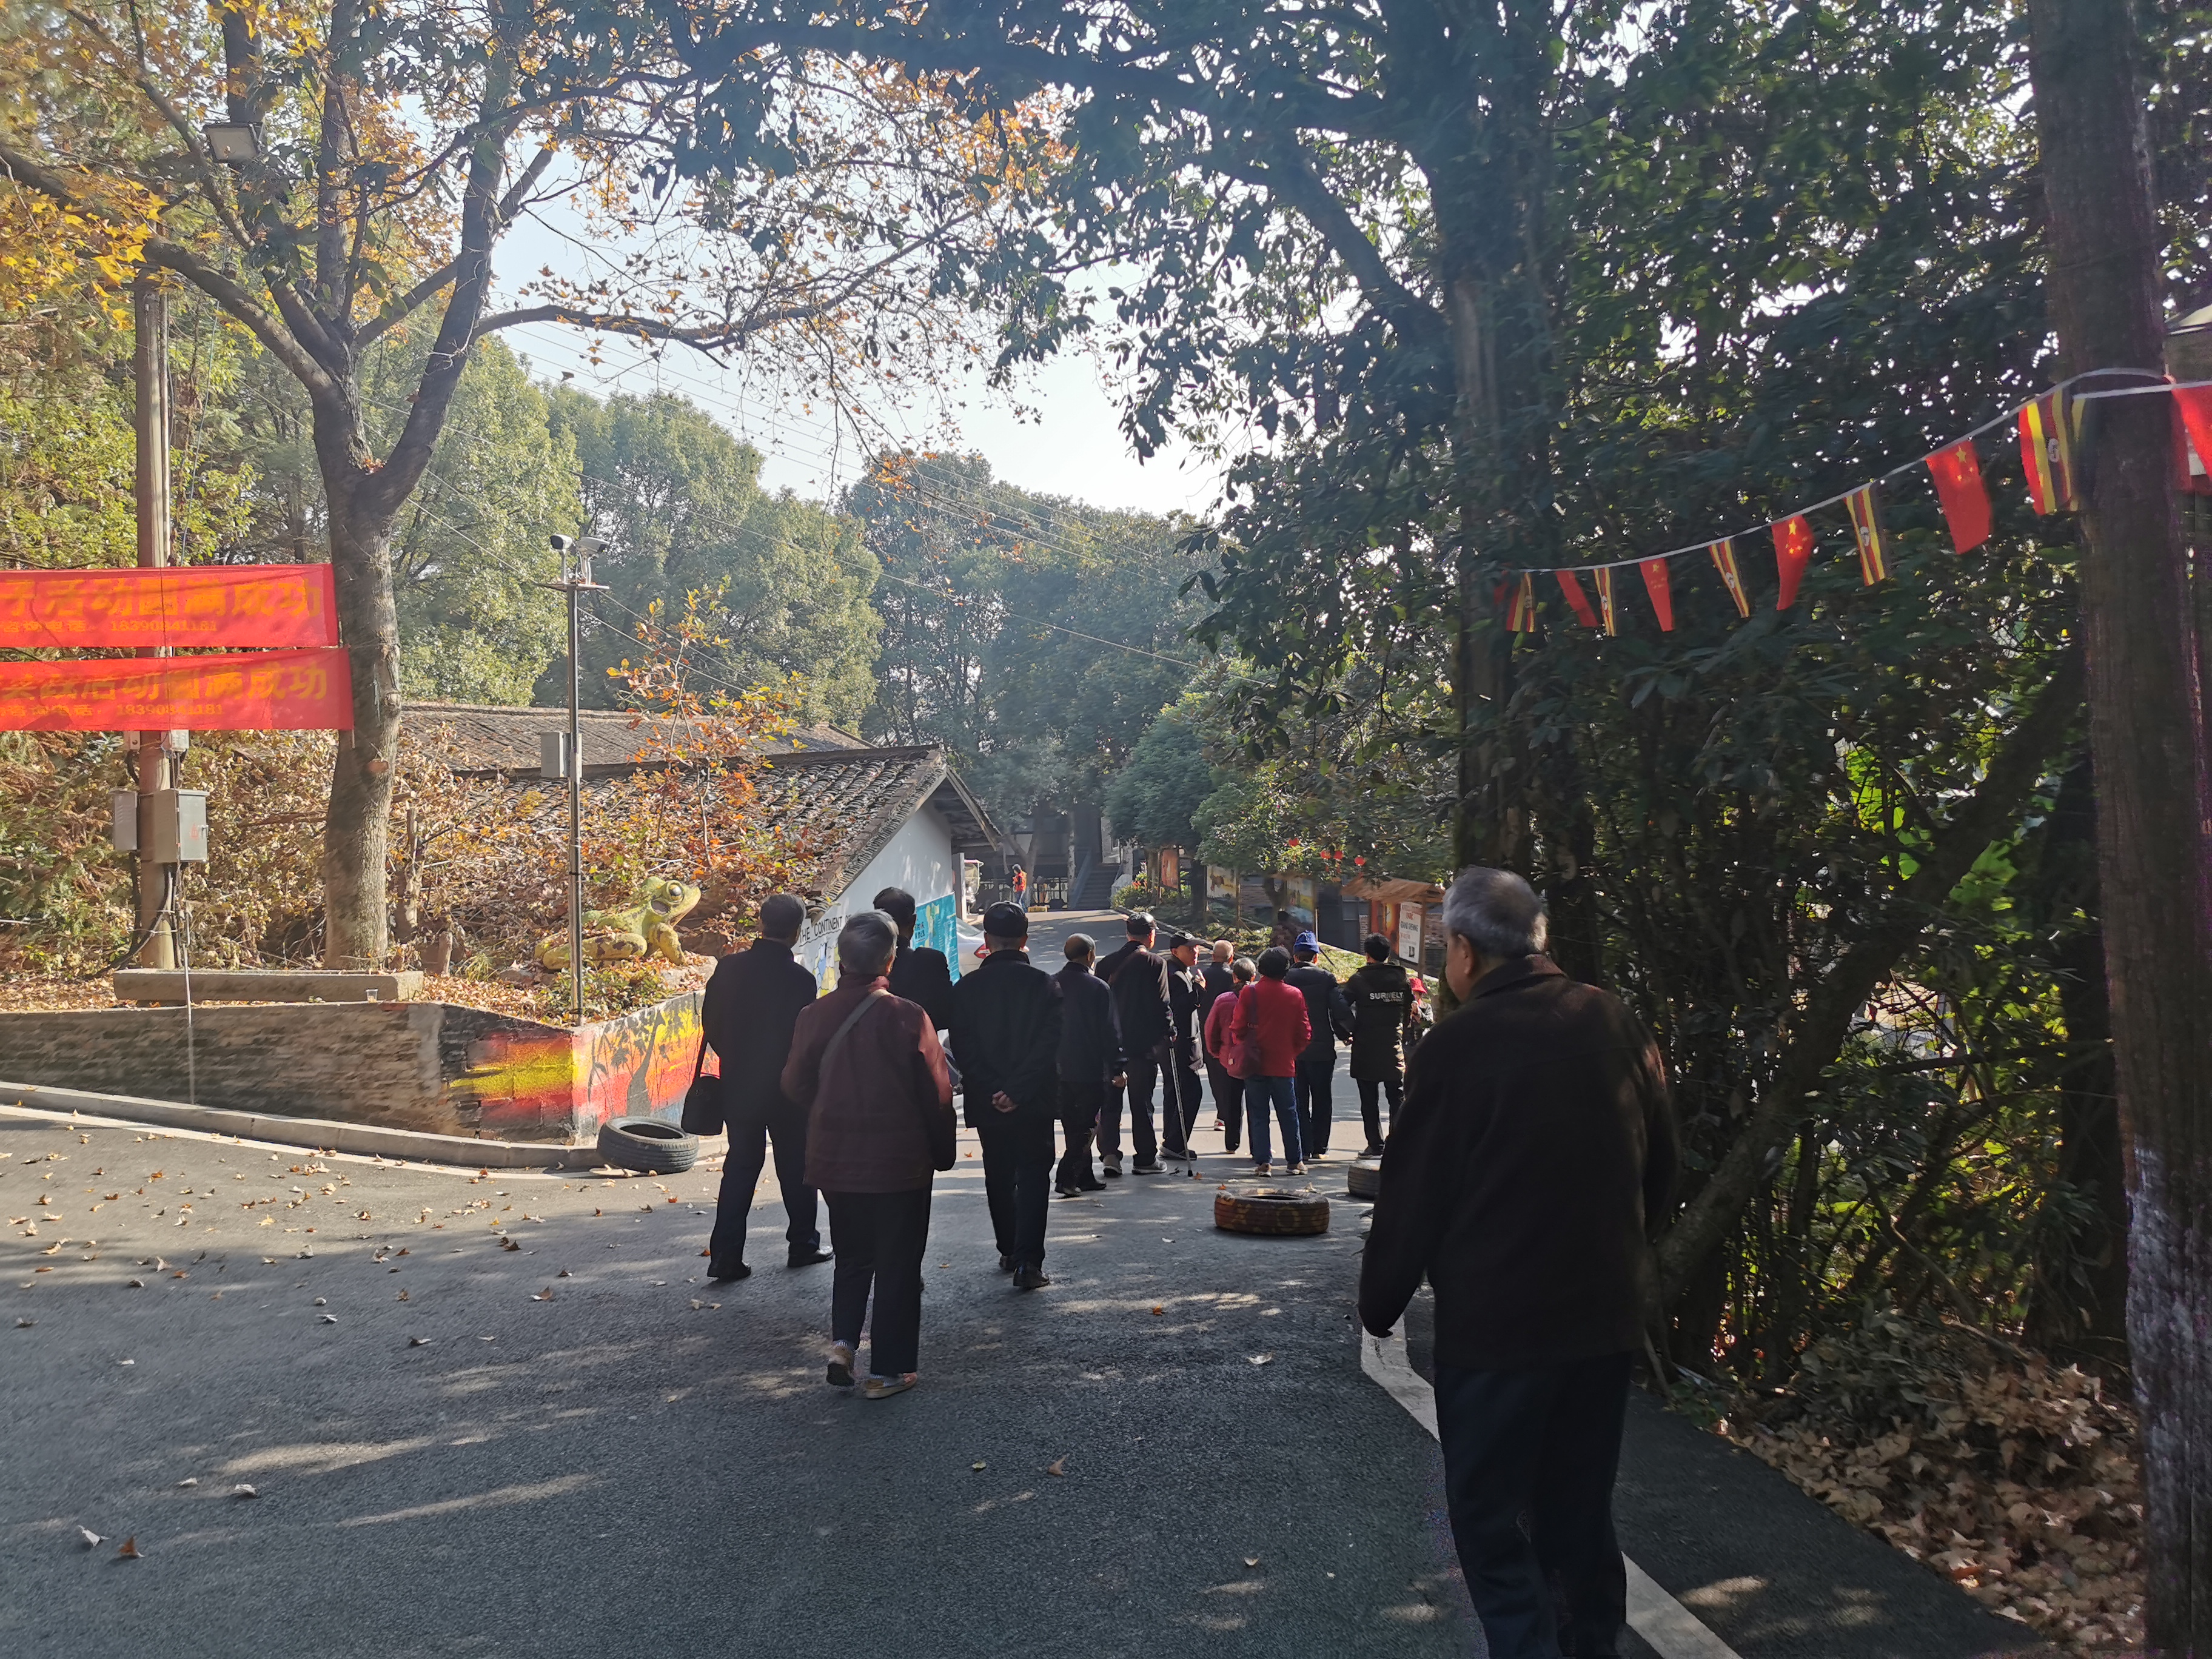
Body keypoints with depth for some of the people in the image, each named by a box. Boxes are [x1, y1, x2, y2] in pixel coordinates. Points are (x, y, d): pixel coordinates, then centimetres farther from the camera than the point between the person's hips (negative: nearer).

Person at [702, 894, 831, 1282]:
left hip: (738, 1085, 3)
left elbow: (711, 1023, 2)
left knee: (740, 1166, 10)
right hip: (786, 1087, -3)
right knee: (795, 1166, 14)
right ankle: (803, 1245, 25)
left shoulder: (730, 967, -5)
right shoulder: (800, 979, -17)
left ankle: (725, 1257, 5)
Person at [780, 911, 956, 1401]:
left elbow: (795, 1084, 4)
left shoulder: (815, 1015, -5)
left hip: (835, 1159, 4)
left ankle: (842, 1342, 8)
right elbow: (936, 1094, -11)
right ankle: (888, 1370, 13)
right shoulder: (907, 1017, -17)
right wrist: (943, 1152, 2)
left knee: (853, 1256, 22)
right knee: (898, 1265, 8)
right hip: (899, 1162, -4)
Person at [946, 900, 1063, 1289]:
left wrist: (991, 1091, -9)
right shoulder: (1043, 984, -5)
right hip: (1034, 1101, -2)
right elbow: (1049, 1047, -14)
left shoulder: (966, 987, -1)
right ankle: (1027, 1261, -9)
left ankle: (1009, 1252, 25)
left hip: (986, 1101, 2)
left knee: (999, 1177, 16)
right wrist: (1017, 1091, -15)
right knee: (1033, 1174, 3)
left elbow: (962, 1049, -7)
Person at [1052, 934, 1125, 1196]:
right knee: (1085, 1125, 1)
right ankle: (1067, 1177, -10)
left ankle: (1084, 1177, 23)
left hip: (1059, 1069, 5)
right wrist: (1117, 1068, -4)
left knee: (1073, 1125, 15)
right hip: (1090, 1070, -5)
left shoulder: (1051, 985, 3)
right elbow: (1110, 1031, -10)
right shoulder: (1098, 987, -11)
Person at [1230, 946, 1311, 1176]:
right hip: (1284, 1065, 1)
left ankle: (1262, 1162, 2)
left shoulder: (1250, 992, -7)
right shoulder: (1295, 995, -3)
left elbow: (1237, 1028, -4)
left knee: (1259, 1115, 5)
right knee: (1288, 1114, 11)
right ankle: (1295, 1161, 16)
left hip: (1255, 1065, -1)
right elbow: (1304, 1032, 2)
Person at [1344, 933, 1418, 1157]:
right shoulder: (1402, 979, 4)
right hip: (1394, 1048, 2)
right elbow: (1410, 1012, 9)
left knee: (1369, 1101, 5)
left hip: (1366, 1048, -2)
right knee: (1397, 1098, 9)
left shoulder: (1359, 980, -7)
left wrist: (1350, 1033, 2)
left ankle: (1375, 1145, 4)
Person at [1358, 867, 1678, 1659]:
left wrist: (1380, 1304, 0)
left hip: (1495, 1319, -6)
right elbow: (1661, 1157, 8)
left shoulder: (1456, 1045, -16)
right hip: (1608, 1310, 6)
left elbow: (1412, 1192, -13)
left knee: (1487, 1514, 7)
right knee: (1581, 1507, 21)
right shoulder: (1612, 1021, -1)